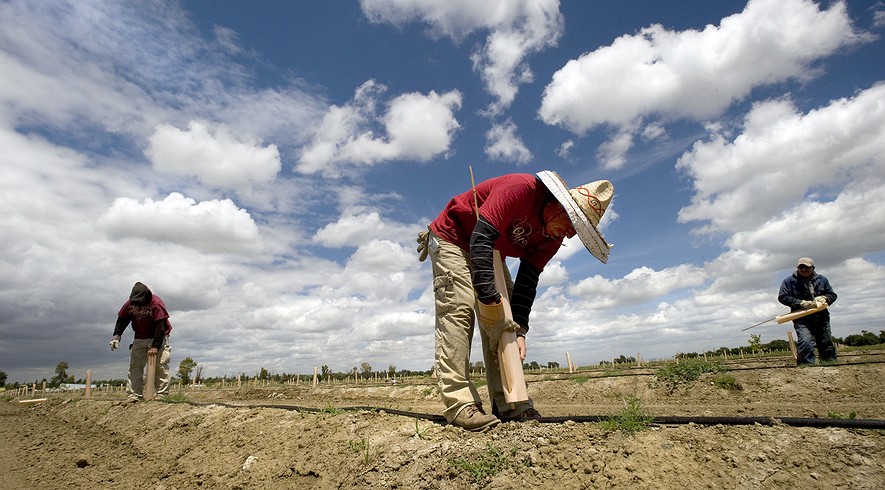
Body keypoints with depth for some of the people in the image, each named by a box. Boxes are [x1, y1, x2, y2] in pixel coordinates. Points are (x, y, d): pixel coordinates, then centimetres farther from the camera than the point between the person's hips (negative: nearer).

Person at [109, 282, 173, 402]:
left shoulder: (157, 304, -24)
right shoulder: (129, 304, -8)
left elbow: (160, 327, -26)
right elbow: (122, 320, 5)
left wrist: (155, 346, -28)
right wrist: (116, 336, -11)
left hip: (158, 338, -5)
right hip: (140, 339, 6)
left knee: (161, 366, -10)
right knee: (134, 366, 1)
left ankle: (162, 394, -8)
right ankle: (135, 394, 4)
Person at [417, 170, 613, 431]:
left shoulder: (553, 235, -7)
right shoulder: (521, 188, -32)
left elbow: (528, 280, -8)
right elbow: (480, 238, -39)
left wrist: (519, 329, -18)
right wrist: (489, 300, -41)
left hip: (489, 253, 8)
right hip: (452, 238, -8)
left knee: (504, 316, -3)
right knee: (459, 309, -22)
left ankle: (509, 405, -1)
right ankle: (460, 405, -23)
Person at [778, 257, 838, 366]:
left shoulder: (822, 280, 14)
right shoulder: (789, 281, -1)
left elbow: (832, 295, 18)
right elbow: (782, 297, -7)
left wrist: (824, 298, -7)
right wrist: (801, 303, -17)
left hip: (822, 317, 5)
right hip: (802, 318, -5)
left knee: (827, 343, 10)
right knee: (806, 343, -22)